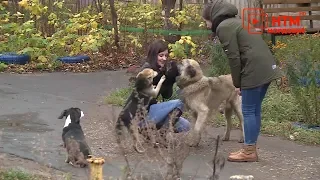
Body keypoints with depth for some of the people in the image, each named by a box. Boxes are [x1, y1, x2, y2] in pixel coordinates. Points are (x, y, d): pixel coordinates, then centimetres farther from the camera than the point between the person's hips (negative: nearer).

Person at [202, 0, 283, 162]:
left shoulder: (223, 27, -6)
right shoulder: (235, 22, 24)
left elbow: (234, 57, -12)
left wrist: (237, 84, -3)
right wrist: (240, 82, 16)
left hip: (254, 71, -10)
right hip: (265, 68, 10)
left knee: (248, 111, -3)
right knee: (255, 110, 13)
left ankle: (249, 151, 1)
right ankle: (250, 149, 17)